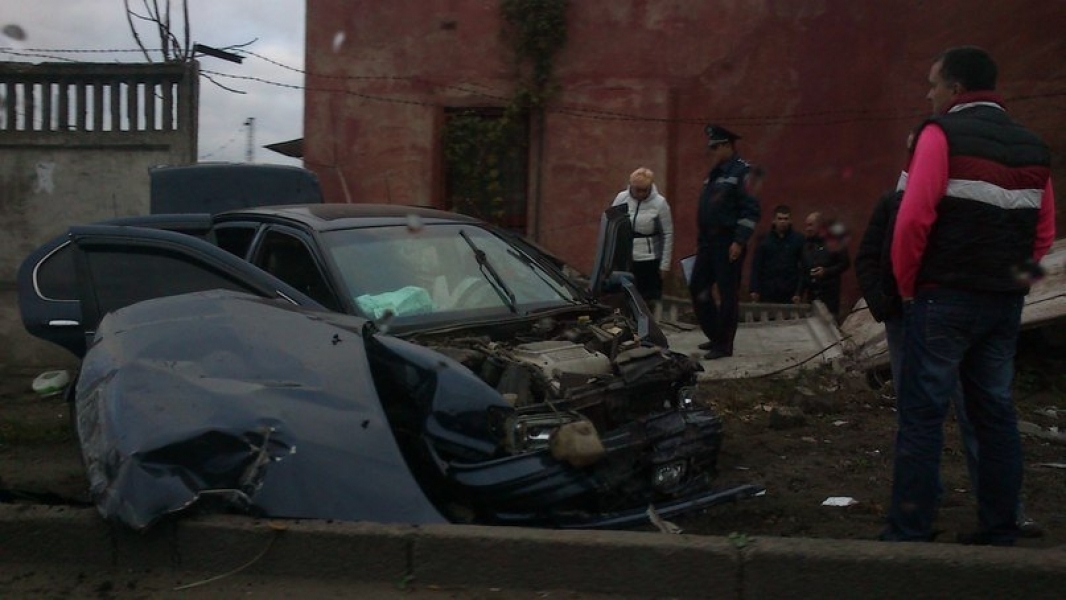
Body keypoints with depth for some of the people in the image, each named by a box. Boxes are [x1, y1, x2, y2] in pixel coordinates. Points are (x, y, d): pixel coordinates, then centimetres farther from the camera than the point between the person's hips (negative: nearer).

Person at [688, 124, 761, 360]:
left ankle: (724, 344, 4)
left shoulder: (742, 172, -10)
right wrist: (700, 241, 20)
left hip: (728, 244, -9)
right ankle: (715, 336, 23)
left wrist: (739, 242, -21)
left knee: (728, 293, -3)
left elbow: (751, 211, -16)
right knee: (697, 288, 11)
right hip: (708, 242, 9)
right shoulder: (714, 173, 17)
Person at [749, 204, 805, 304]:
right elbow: (756, 266, 4)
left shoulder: (798, 239, 3)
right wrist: (754, 289, -2)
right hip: (768, 291, 1)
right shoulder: (764, 239, 5)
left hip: (789, 292, -1)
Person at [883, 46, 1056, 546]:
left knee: (922, 414, -2)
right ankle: (999, 532, 16)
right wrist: (1014, 279, 16)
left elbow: (914, 217, -15)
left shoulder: (943, 134, -7)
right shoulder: (1032, 147, 13)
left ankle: (910, 533, -1)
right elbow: (1044, 231, 14)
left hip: (946, 297, -6)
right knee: (995, 412, 12)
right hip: (1005, 300, 6)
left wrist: (907, 285, -3)